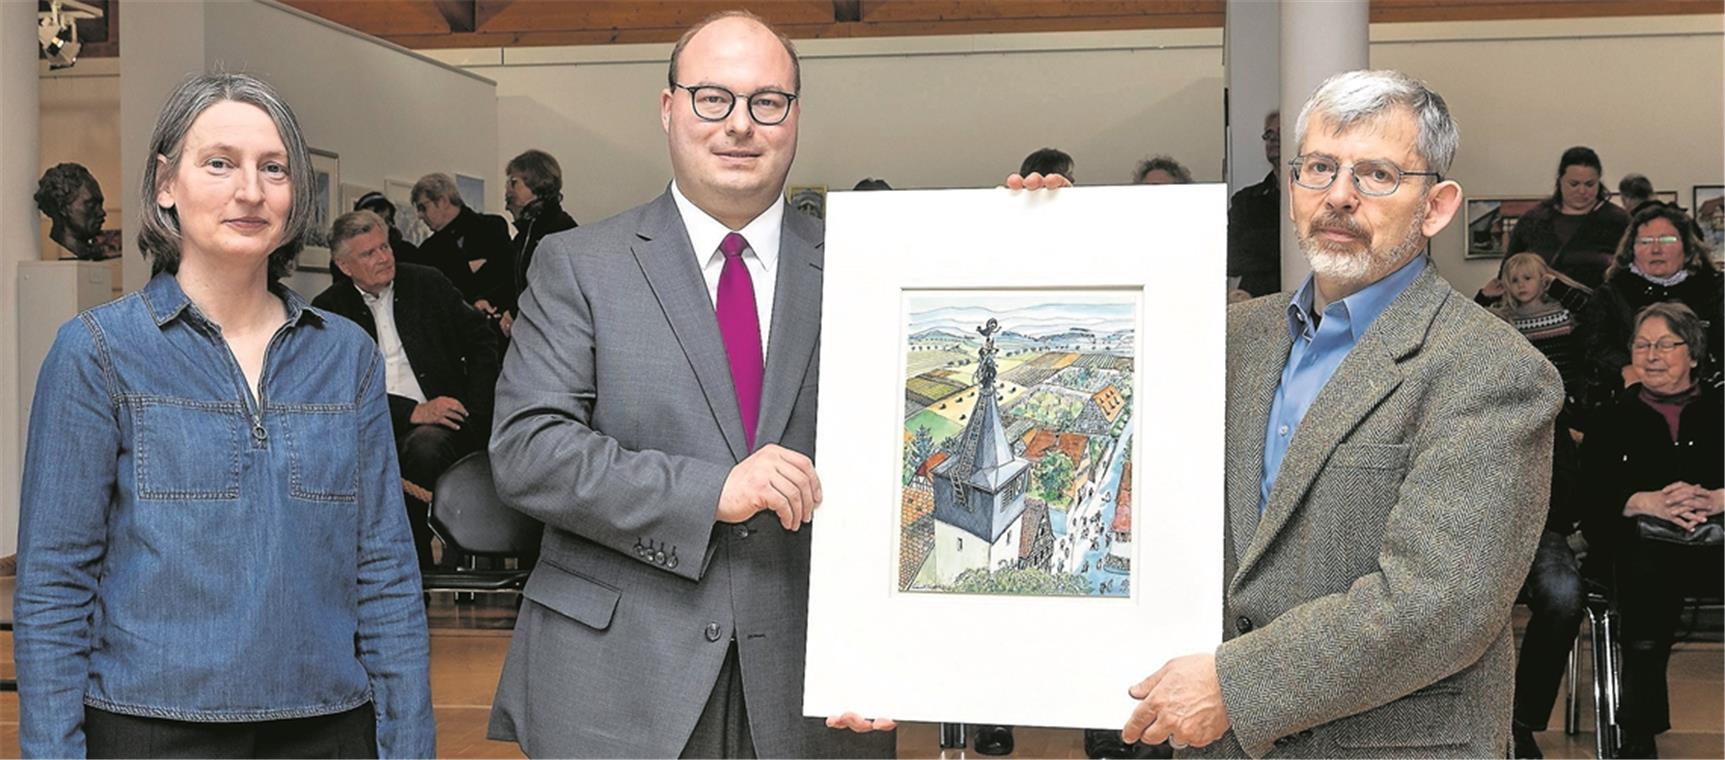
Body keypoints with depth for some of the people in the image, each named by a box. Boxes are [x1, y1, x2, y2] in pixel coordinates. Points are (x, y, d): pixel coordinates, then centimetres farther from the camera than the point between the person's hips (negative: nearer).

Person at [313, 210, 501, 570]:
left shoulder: (429, 284, 11)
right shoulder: (329, 309, 7)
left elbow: (482, 341, 12)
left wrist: (475, 411, -2)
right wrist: (413, 412, -14)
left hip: (439, 422, 0)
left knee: (425, 448, -35)